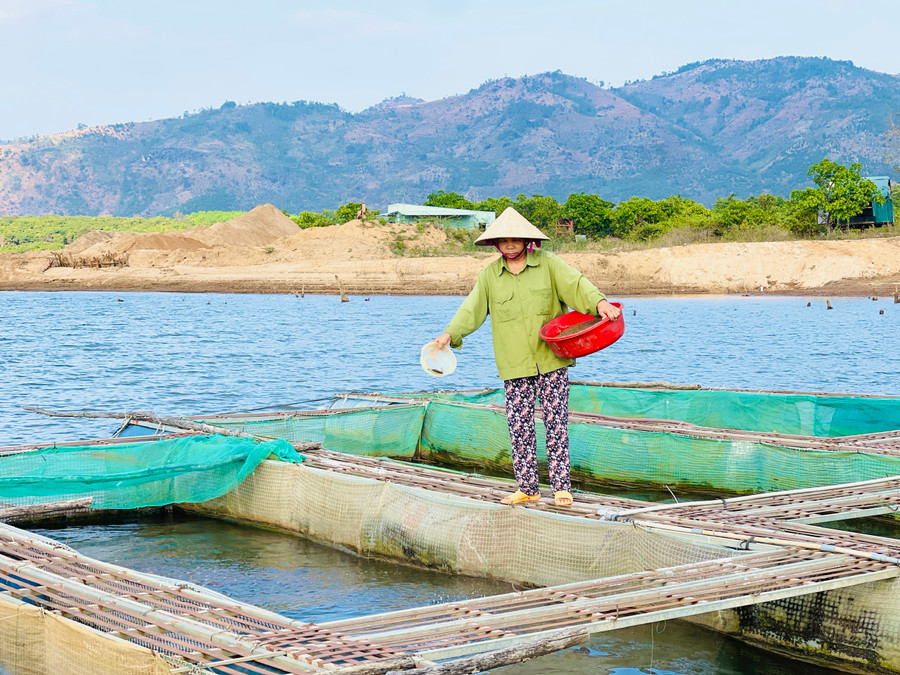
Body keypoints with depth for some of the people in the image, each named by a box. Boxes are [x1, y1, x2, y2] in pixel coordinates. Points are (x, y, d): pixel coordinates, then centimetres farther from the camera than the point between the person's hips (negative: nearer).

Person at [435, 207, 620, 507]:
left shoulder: (548, 263, 1)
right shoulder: (489, 275, 6)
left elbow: (576, 284, -10)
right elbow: (472, 309, 1)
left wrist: (600, 302, -28)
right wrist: (450, 334, -14)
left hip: (552, 359, -2)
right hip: (514, 365, 2)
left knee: (556, 421, -2)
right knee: (519, 426, 3)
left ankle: (561, 485, 7)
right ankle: (528, 487, 14)